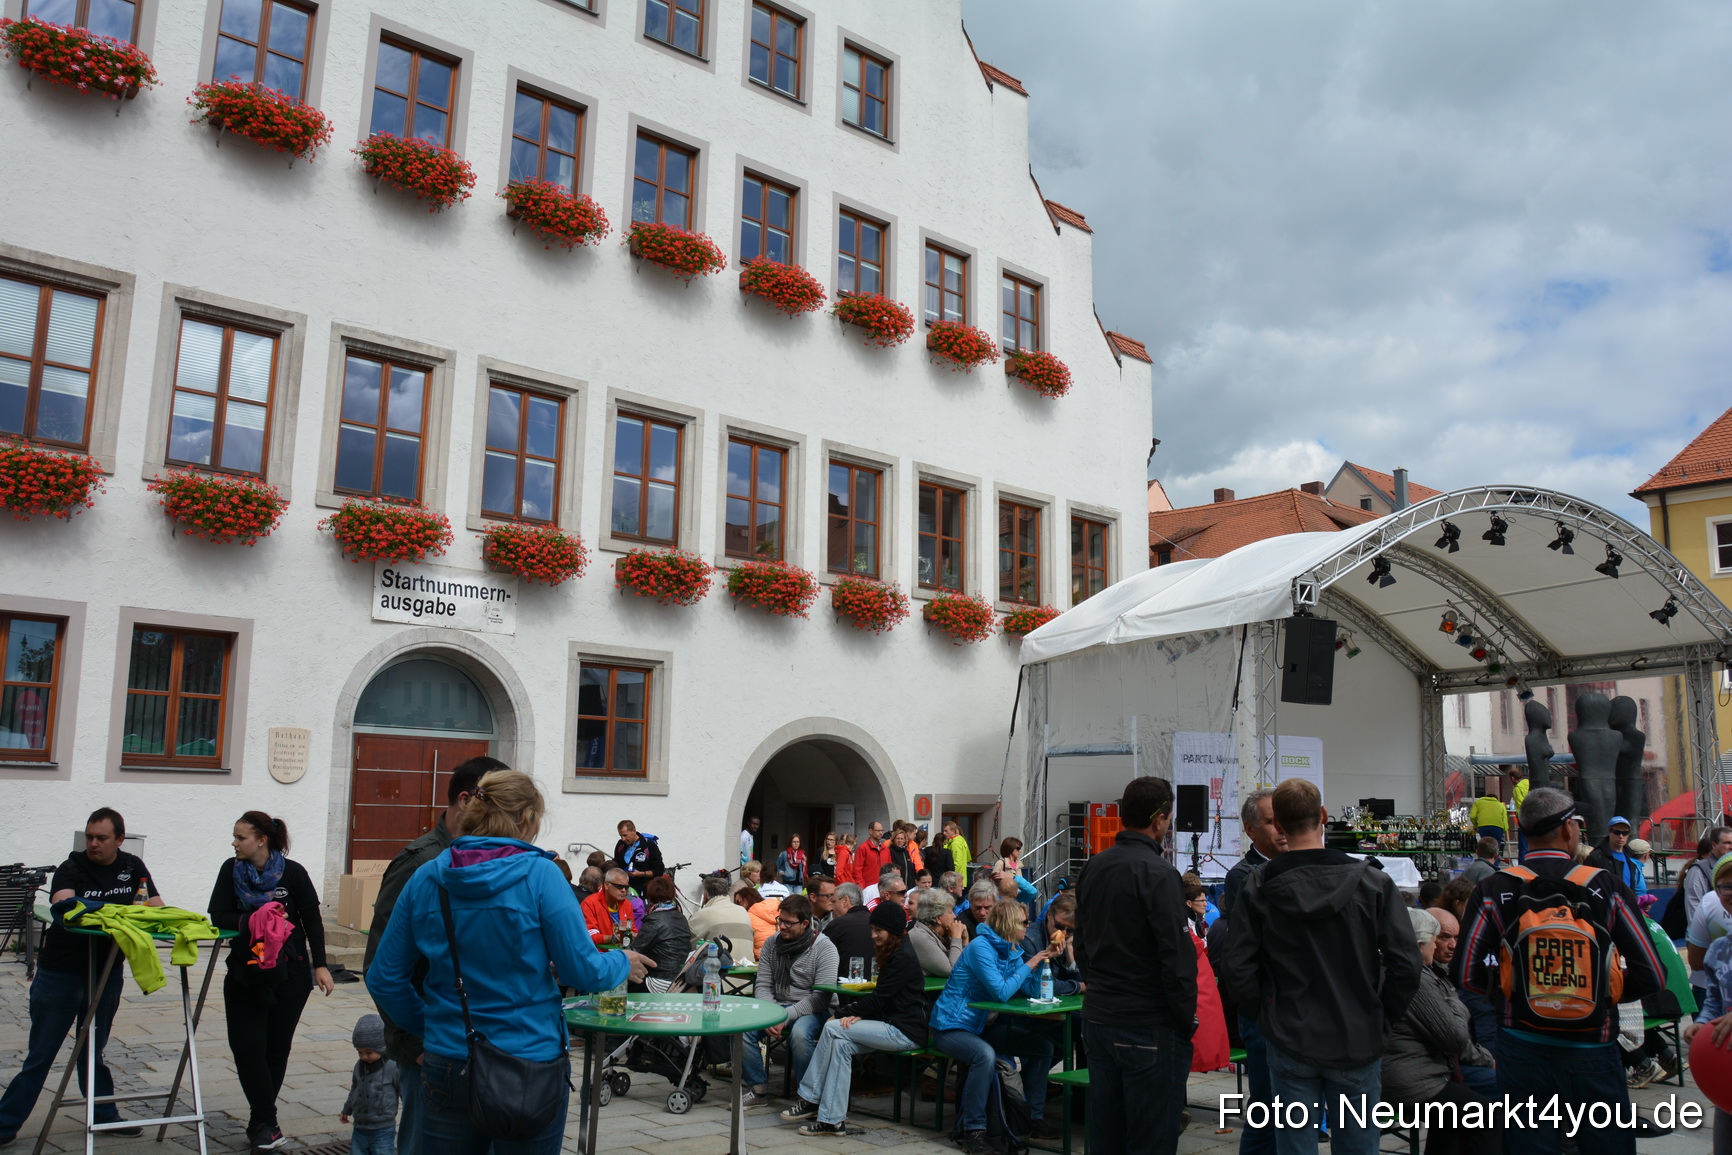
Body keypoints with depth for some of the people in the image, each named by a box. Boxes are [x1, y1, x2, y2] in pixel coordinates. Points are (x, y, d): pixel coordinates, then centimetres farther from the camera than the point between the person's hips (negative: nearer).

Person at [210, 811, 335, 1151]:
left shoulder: (292, 872, -7)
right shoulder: (231, 870, 2)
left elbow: (312, 919, -3)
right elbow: (218, 917, -3)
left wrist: (320, 965, -5)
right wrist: (252, 921, -21)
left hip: (290, 973, -2)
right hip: (245, 973, 2)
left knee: (276, 1048, 4)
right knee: (248, 1047, -7)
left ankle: (260, 1122, 19)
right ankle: (266, 1122, 2)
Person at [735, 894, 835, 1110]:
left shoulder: (824, 948, -11)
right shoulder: (771, 943, 5)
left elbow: (821, 997, -16)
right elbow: (762, 985, 4)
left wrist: (786, 1017, -24)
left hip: (812, 1010, -5)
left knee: (800, 1034, -37)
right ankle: (759, 1090, -2)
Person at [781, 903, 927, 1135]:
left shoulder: (903, 957, -14)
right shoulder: (892, 953, 17)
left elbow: (880, 997, -16)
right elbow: (880, 996, 14)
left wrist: (852, 1013, -7)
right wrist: (859, 1014, -3)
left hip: (906, 1031, -9)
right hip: (892, 1024, 9)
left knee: (833, 1028, -16)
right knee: (841, 1044, -13)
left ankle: (811, 1100, -8)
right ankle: (832, 1118, -13)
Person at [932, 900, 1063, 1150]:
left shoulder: (1011, 950, 6)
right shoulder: (981, 947, -20)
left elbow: (1031, 992, 4)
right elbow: (1001, 992, -26)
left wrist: (1042, 960, -7)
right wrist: (1028, 965, -17)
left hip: (982, 1025, 9)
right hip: (951, 1026, -9)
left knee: (1042, 1047, 2)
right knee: (985, 1055, -38)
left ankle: (1035, 1118, 11)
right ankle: (973, 1129, -24)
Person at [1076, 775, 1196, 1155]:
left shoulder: (1093, 867, 8)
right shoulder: (1158, 873, -17)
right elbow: (1176, 956, -18)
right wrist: (1187, 1020, -8)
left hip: (1097, 1019, 7)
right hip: (1149, 1028, -7)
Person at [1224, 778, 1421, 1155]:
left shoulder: (1258, 890, -7)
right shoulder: (1373, 882, -8)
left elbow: (1239, 972, -9)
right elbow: (1406, 965, -9)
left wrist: (1270, 1016, 6)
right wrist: (1381, 1017, 5)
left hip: (1290, 1043, 0)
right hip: (1358, 1043, 0)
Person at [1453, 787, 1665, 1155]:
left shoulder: (1492, 891, -5)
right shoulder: (1607, 887, -5)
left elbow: (1466, 973, -6)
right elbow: (1651, 974, -4)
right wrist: (1603, 992, 12)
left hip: (1523, 1053, 0)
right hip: (1592, 1053, 0)